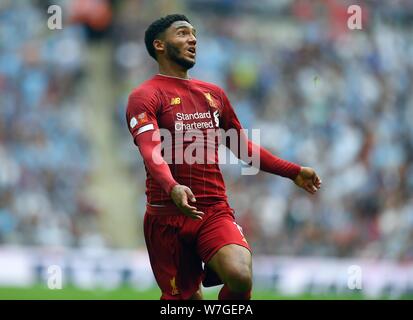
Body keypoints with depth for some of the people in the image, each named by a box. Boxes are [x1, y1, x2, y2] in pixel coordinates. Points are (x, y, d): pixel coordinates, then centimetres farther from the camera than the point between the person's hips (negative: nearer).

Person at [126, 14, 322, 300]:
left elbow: (243, 147, 28)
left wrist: (294, 172, 27)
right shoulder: (145, 96, -4)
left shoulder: (214, 94, 17)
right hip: (167, 218, -4)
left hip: (216, 212, 4)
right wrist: (173, 188, -39)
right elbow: (151, 151, -21)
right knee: (184, 296, 1)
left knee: (241, 278, -22)